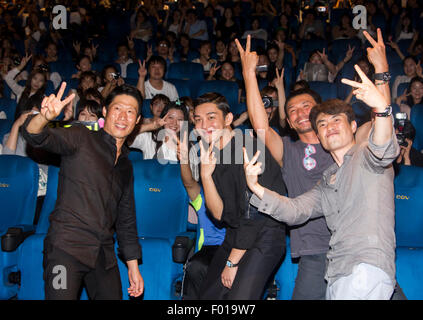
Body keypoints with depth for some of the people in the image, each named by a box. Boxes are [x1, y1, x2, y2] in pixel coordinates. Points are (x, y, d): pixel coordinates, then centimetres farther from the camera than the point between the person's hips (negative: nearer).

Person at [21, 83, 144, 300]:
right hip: (67, 247, -5)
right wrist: (45, 117, -40)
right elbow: (35, 137, -17)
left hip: (104, 254, 6)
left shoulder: (126, 165, 18)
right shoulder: (81, 138, 1)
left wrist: (133, 265, 17)